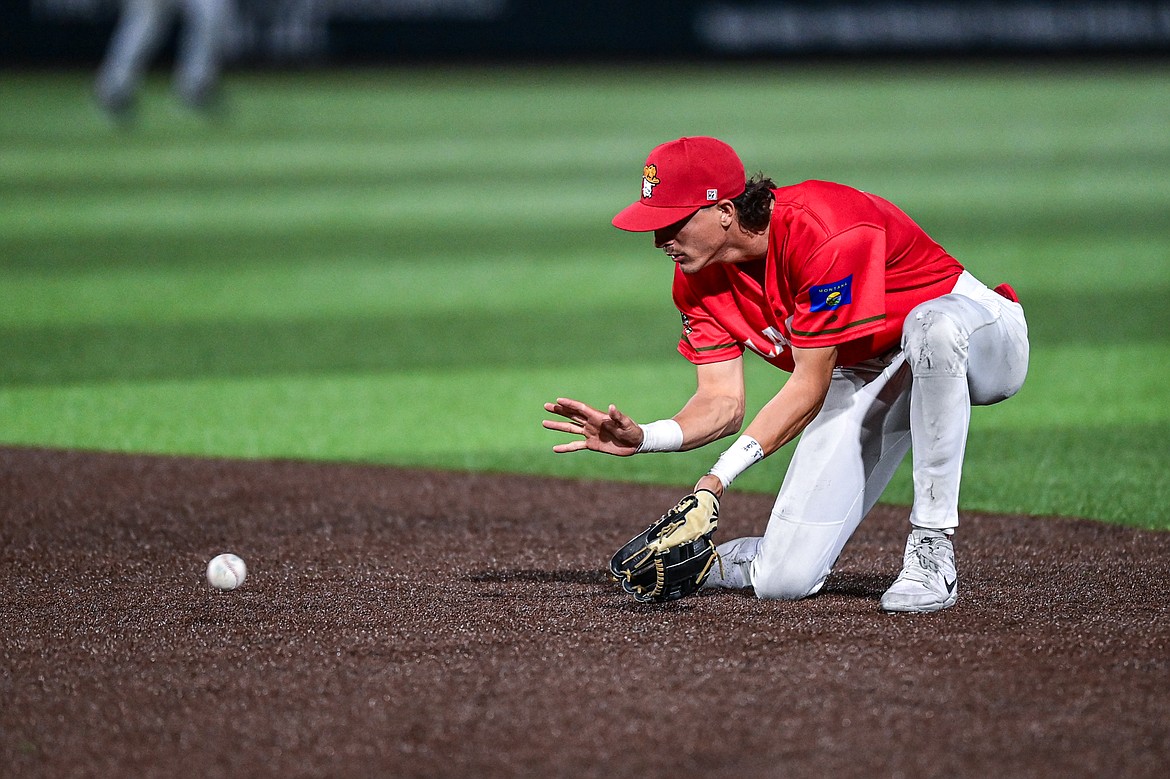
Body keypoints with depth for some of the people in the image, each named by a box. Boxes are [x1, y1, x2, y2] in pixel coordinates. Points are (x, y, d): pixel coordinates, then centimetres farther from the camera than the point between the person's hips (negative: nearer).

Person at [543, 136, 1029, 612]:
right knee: (783, 581, -15)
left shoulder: (824, 233, -31)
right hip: (862, 380, 5)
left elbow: (809, 387, -28)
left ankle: (931, 548, -34)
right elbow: (722, 403, -6)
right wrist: (641, 438, -25)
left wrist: (720, 475, -32)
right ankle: (719, 560, 23)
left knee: (931, 325, -46)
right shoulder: (699, 278, -8)